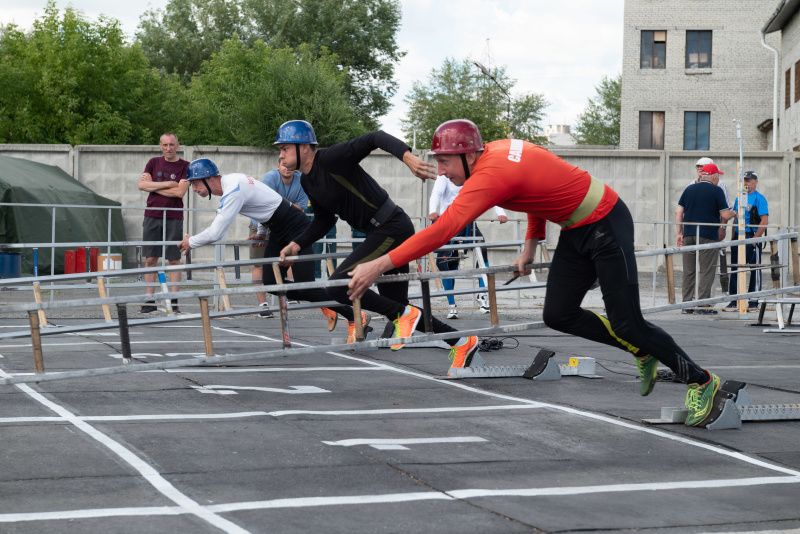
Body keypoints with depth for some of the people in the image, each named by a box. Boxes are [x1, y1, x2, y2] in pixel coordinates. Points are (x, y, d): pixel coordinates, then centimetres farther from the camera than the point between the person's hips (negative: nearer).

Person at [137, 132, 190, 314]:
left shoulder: (185, 166, 2)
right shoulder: (153, 163, 11)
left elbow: (179, 192, -10)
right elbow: (142, 185, -1)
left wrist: (153, 186, -4)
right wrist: (167, 184, -8)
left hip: (174, 218, -2)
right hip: (152, 217, 2)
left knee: (174, 259, -1)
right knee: (150, 259, 1)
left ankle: (174, 302, 2)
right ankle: (150, 301, 5)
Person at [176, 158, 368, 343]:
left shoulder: (233, 191, -24)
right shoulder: (231, 180, 6)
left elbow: (215, 233, -26)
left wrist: (191, 242, -7)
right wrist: (261, 233, 28)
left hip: (296, 227, -10)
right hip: (278, 231, 10)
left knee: (305, 288, -14)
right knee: (271, 283, 0)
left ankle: (356, 318, -3)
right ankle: (323, 304, 13)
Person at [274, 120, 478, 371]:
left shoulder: (330, 159, -16)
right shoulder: (307, 182, 12)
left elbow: (375, 139, -25)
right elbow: (323, 220, 24)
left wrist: (407, 156, -41)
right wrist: (296, 245, 12)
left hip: (392, 228, -10)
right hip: (379, 234, 10)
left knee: (339, 286, -17)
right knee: (396, 307, 13)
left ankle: (404, 314, -6)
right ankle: (462, 342, 22)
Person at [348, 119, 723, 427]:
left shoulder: (491, 174, -27)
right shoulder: (500, 149, 1)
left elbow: (443, 230, -35)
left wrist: (380, 265, -36)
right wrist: (530, 244, 16)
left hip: (607, 226, -9)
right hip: (576, 230, 9)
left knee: (626, 323, -5)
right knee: (558, 314, 4)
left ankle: (701, 381, 12)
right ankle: (642, 354, 21)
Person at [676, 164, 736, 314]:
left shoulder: (689, 189, 11)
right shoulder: (716, 191, -3)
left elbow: (678, 212, 9)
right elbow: (725, 215, -7)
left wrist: (679, 233, 13)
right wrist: (733, 213, 15)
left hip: (688, 234, 5)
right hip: (708, 236, -5)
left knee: (689, 272, 8)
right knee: (707, 272, -1)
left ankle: (687, 304, 9)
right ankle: (702, 304, -5)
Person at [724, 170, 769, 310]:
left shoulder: (759, 198, -6)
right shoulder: (739, 198, 16)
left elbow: (765, 221, -13)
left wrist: (755, 239, -17)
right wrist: (733, 237, 11)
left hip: (752, 237, -7)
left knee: (754, 270, 0)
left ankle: (753, 302, 4)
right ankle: (734, 301, 14)